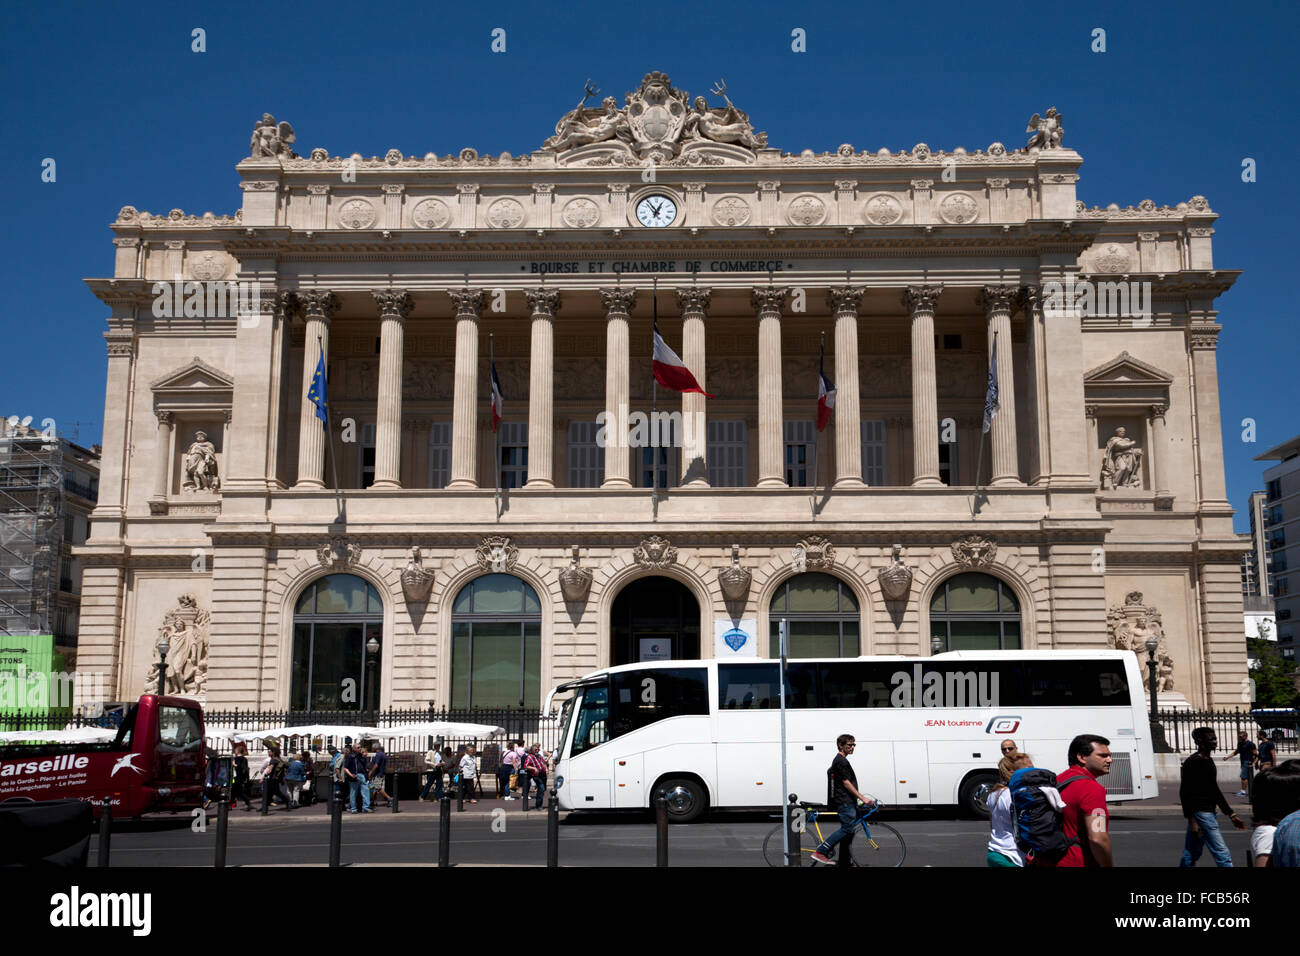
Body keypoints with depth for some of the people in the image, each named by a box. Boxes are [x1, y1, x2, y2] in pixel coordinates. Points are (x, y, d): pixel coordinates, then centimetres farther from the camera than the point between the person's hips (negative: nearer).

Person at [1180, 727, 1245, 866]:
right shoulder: (1192, 762, -14)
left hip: (1209, 813, 10)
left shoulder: (1209, 761, 16)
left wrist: (1231, 814, 20)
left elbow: (1214, 790, 23)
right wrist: (1191, 820, -22)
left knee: (1191, 855, 14)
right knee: (1222, 854, -9)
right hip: (1201, 813, -10)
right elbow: (1184, 793, -18)